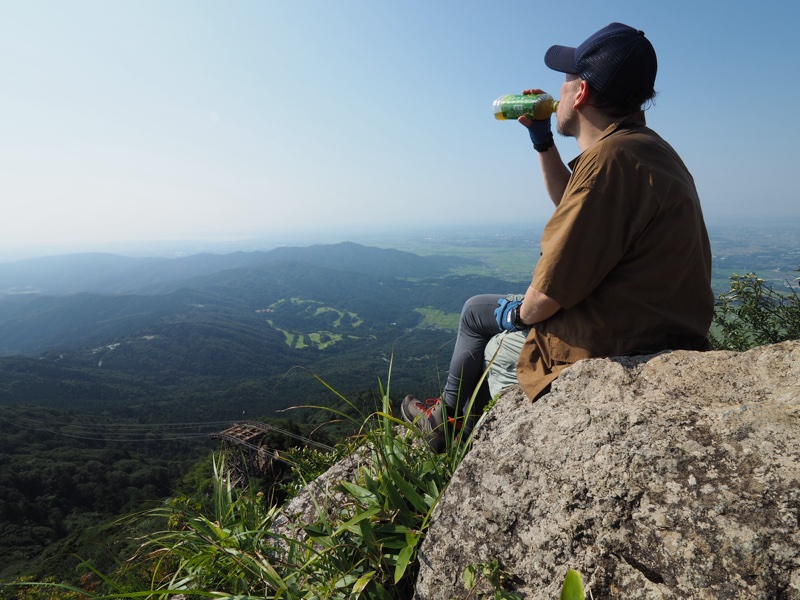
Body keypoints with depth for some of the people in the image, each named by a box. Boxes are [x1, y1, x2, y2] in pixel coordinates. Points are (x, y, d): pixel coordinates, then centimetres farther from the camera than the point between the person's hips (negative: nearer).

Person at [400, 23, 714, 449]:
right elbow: (573, 205, 24)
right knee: (499, 340, 22)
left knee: (478, 312, 8)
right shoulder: (642, 144, 10)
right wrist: (542, 139, 18)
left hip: (621, 345, -9)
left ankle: (447, 420, 33)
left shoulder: (609, 157, -25)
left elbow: (552, 289, -25)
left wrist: (518, 313, -3)